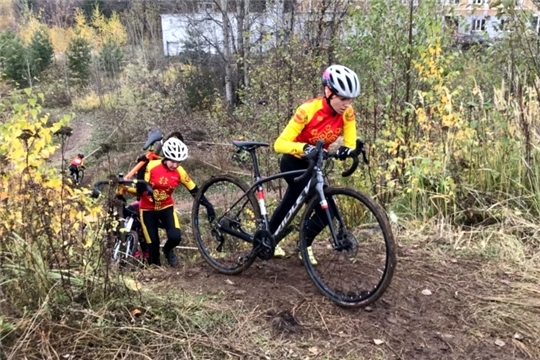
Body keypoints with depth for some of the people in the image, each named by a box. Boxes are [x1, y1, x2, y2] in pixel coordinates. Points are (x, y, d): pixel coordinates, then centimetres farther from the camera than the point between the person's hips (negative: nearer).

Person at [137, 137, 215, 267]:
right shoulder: (151, 166, -20)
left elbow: (194, 191, -6)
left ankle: (168, 250, 19)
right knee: (153, 243, -2)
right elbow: (140, 189, -20)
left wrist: (208, 206, -11)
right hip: (148, 209, -2)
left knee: (175, 237, -18)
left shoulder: (179, 171, -13)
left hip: (166, 207, 2)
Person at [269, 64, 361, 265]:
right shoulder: (308, 110, -31)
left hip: (314, 164, 6)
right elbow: (279, 144, -34)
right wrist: (304, 147, -52)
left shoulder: (347, 114, -17)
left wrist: (346, 150, -42)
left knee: (290, 203, 18)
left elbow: (350, 143, -18)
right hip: (293, 162, -5)